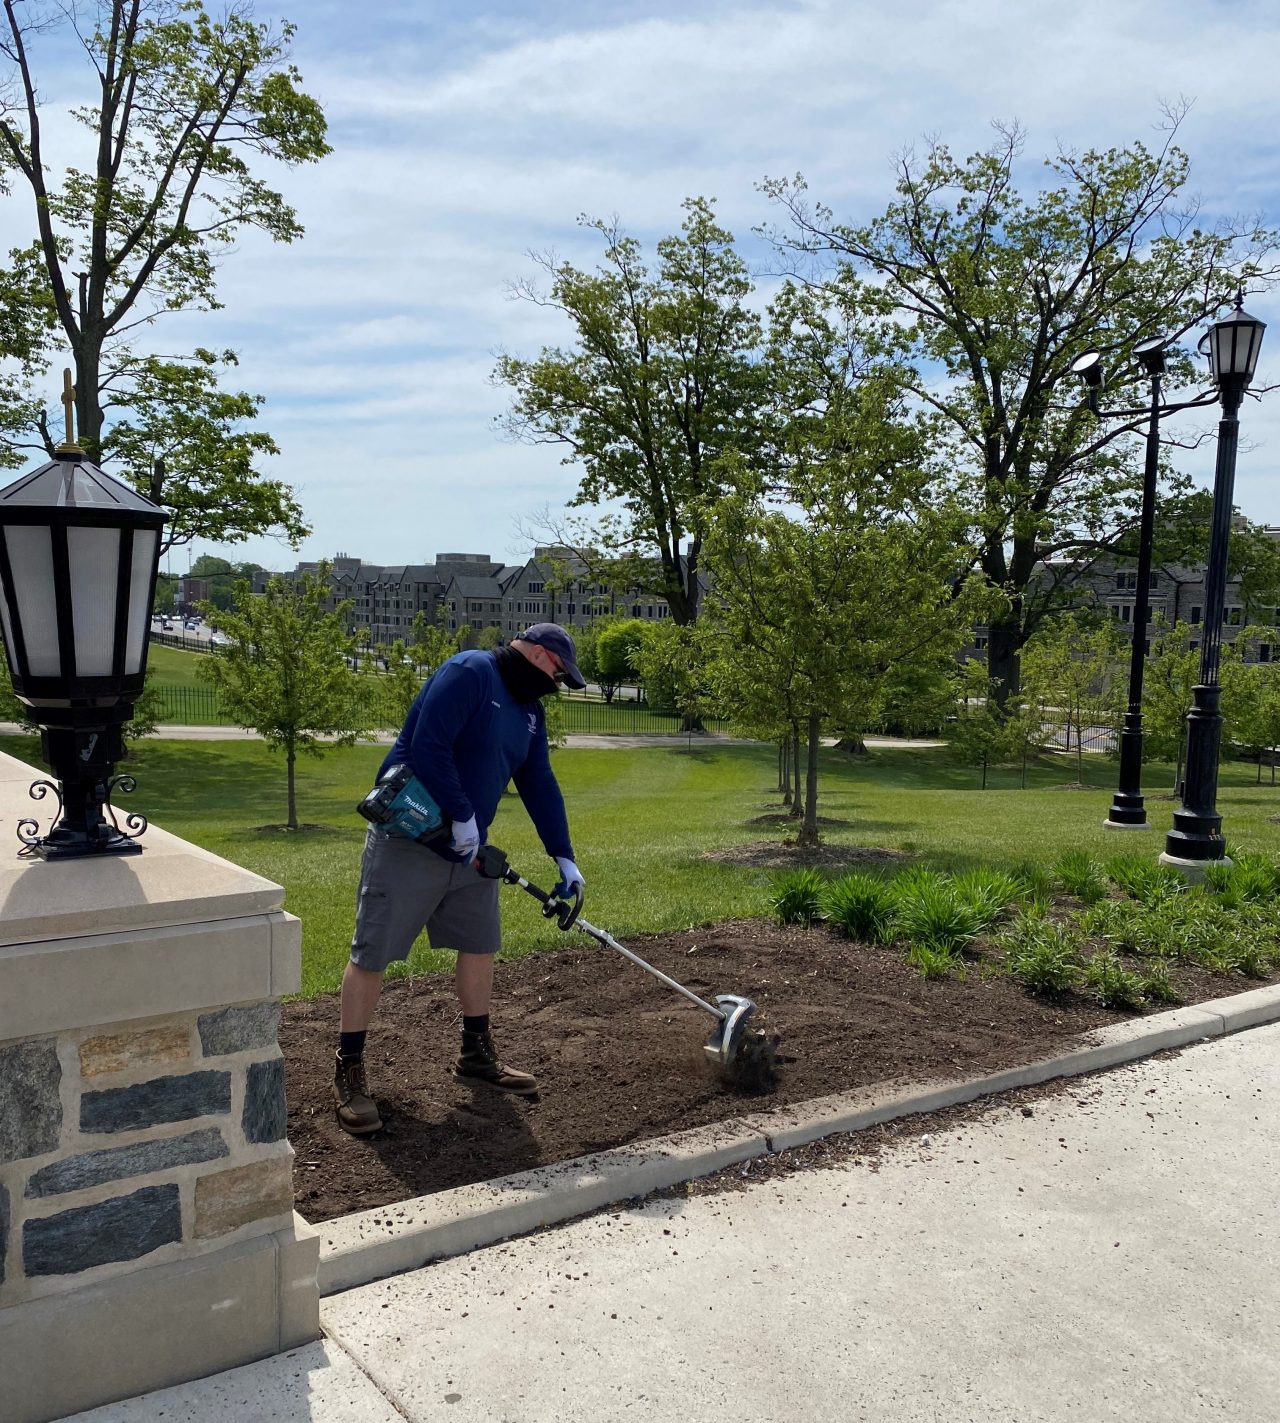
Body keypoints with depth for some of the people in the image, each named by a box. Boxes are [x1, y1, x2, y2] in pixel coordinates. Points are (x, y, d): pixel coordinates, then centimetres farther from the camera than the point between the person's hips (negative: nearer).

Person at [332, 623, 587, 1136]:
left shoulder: (529, 710, 10)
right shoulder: (468, 673, -17)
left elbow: (541, 787, 12)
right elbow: (427, 749, -26)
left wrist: (564, 858, 9)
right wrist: (463, 817, -20)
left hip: (468, 849, 9)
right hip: (407, 841, -9)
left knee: (480, 945, 14)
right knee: (372, 955, -1)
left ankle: (477, 1055, 30)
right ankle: (348, 1074, 11)